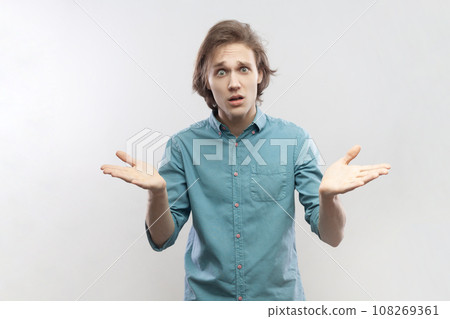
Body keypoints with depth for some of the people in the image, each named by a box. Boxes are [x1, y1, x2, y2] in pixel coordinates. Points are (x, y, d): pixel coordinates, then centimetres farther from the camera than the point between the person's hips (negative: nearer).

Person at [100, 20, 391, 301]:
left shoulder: (295, 140, -11)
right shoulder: (183, 145, -11)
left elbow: (332, 236, -13)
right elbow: (162, 239, -9)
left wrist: (328, 195, -34)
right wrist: (157, 191, -30)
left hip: (279, 295, 1)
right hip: (206, 295, 1)